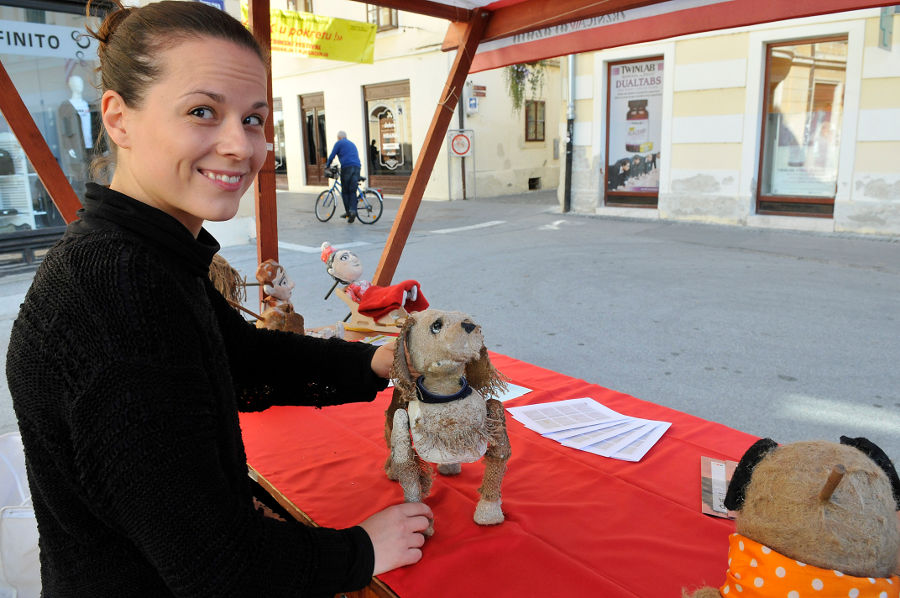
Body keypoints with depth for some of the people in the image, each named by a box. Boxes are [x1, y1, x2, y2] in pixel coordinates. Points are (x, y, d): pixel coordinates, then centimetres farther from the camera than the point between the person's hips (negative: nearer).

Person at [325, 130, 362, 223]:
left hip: (346, 167, -5)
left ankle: (348, 212, 1)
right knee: (353, 191, 3)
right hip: (357, 167, 5)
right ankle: (353, 211, -12)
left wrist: (327, 165, 21)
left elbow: (332, 156, 5)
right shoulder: (352, 144, 28)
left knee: (345, 191, 3)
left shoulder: (339, 143, 8)